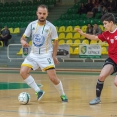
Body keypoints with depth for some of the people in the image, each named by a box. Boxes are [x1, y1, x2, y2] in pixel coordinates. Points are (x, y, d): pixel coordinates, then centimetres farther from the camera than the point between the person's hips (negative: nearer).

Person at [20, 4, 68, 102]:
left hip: (46, 55, -3)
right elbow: (23, 37, 2)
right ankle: (38, 91, -6)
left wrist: (54, 56, 2)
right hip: (33, 54, 3)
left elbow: (56, 41, 3)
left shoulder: (51, 27, -8)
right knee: (23, 72, -18)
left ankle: (63, 95, 15)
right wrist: (23, 41, -22)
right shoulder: (32, 25, -2)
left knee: (53, 78, -12)